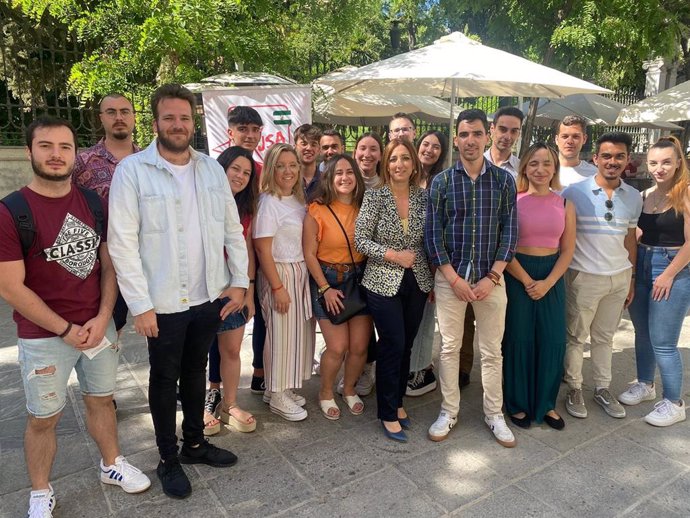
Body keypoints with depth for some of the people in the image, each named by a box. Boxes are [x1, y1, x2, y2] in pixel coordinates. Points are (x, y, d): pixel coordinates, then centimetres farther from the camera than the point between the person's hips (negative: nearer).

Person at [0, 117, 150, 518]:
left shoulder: (93, 203, 1)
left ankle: (112, 463, 41)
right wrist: (66, 330, -13)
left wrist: (102, 318, -8)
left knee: (101, 399, 20)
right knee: (43, 418, 12)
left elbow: (109, 264, 3)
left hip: (99, 325, 4)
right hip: (44, 336, -4)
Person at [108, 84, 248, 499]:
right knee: (165, 379, 13)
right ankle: (168, 460, 32)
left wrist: (239, 281, 2)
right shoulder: (132, 170, -10)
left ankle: (195, 443, 40)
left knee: (196, 371, 20)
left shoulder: (212, 168, 4)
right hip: (163, 302, -4)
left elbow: (233, 229, 7)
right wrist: (140, 304, -15)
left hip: (210, 297, 4)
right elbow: (122, 243, -13)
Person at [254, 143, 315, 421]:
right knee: (281, 333, 2)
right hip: (280, 274, -7)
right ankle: (277, 395, 18)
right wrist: (278, 287, -17)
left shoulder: (299, 200, 9)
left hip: (301, 273, 8)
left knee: (299, 331, 13)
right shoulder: (268, 202, -13)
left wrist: (302, 278, 7)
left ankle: (284, 387, 29)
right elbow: (263, 249, -16)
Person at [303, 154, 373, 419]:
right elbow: (309, 254, -8)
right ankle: (326, 393, 23)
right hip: (327, 281, -3)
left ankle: (349, 390, 33)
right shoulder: (317, 211, -9)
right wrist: (325, 288, -10)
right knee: (337, 348, -5)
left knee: (359, 346, 4)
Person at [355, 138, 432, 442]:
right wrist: (393, 255, -19)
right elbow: (360, 239, -9)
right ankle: (388, 414, 15)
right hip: (383, 283, -4)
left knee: (406, 345, 12)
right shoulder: (375, 196, -7)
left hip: (417, 282, 4)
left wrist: (433, 279, 7)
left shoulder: (423, 197, 3)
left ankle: (397, 402, 32)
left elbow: (430, 240, 11)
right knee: (392, 345, -2)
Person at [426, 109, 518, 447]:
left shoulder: (504, 180, 2)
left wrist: (492, 277, -8)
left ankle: (494, 414, 26)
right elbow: (433, 234, -3)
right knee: (449, 347, 9)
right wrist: (454, 279, -9)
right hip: (450, 278, 0)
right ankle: (448, 411, 25)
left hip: (491, 278, 1)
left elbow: (509, 231, 0)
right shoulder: (441, 181, -1)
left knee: (492, 351, 9)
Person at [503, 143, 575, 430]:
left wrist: (548, 283, -9)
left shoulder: (565, 205, 5)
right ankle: (517, 403, 21)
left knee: (553, 342, 5)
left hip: (552, 278, 3)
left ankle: (546, 403, 24)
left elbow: (567, 249, 4)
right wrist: (527, 281, -12)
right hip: (517, 275, -3)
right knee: (518, 340, 3)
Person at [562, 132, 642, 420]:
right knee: (576, 337, 7)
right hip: (584, 277, -4)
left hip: (620, 278, 4)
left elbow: (630, 239, 13)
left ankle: (602, 389, 28)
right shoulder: (574, 192, -9)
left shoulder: (634, 197, 5)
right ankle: (574, 389, 21)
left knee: (604, 337, 16)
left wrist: (631, 279, 13)